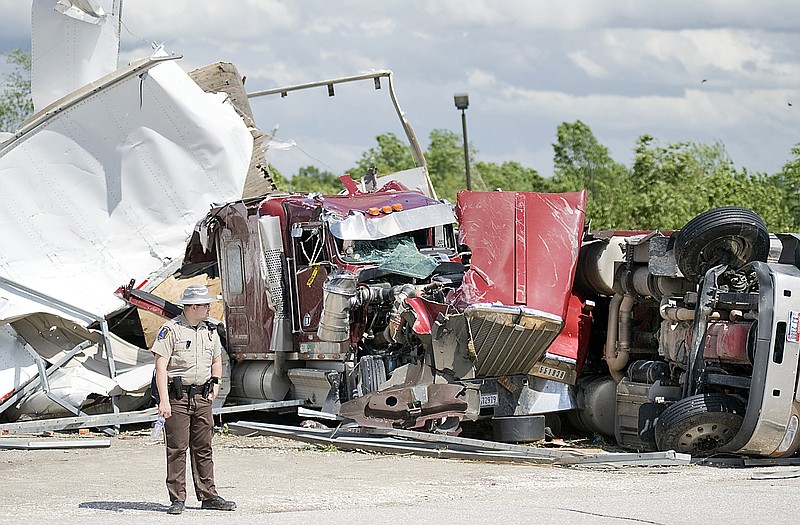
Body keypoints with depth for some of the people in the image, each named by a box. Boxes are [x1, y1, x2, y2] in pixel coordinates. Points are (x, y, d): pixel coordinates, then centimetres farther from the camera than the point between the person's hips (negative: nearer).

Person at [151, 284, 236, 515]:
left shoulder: (209, 330, 12)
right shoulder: (171, 329, -9)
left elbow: (216, 359, 29)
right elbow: (161, 366, -13)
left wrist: (215, 384, 15)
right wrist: (164, 400, -20)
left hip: (202, 397, 6)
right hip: (177, 398, -6)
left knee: (203, 448, 9)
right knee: (177, 449, -4)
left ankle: (208, 496, 13)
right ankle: (177, 499, -1)